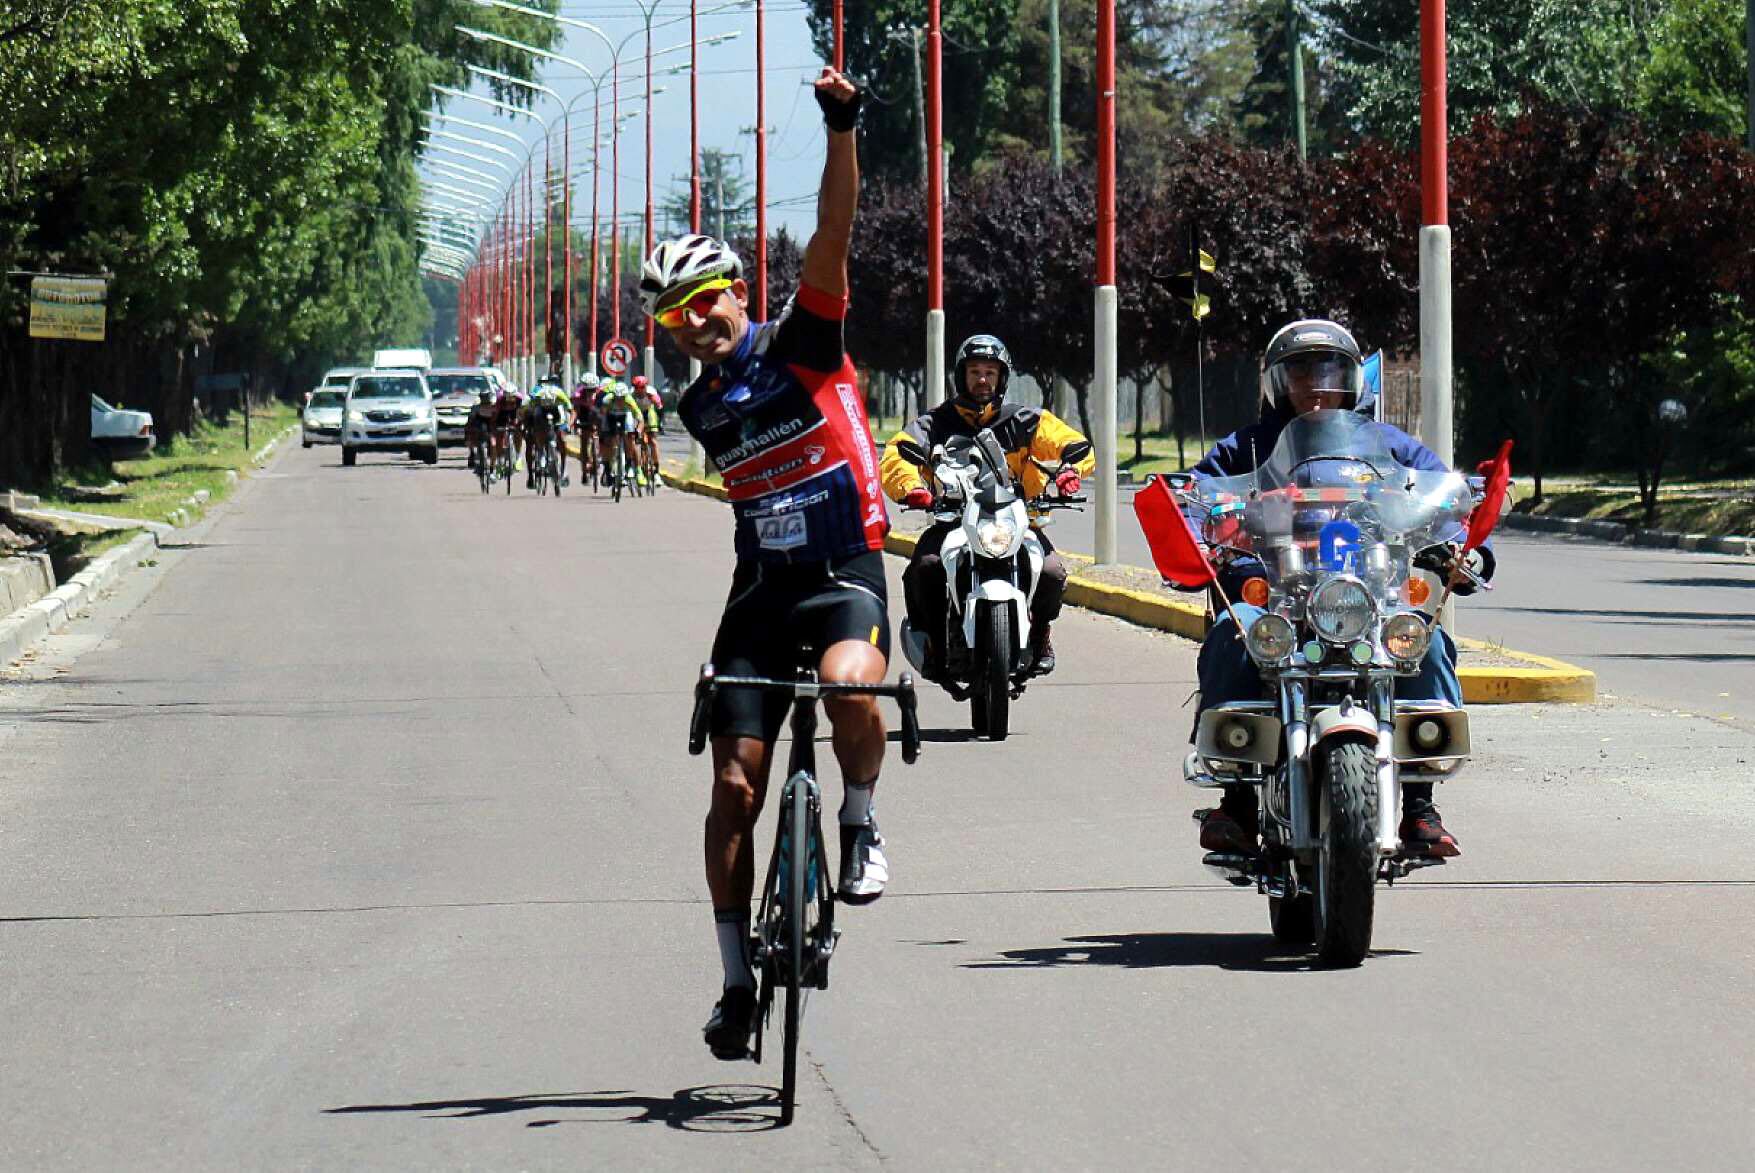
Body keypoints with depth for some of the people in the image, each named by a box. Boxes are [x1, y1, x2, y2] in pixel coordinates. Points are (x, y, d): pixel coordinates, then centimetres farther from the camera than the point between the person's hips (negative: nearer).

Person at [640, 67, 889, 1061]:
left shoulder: (801, 343, -4)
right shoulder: (701, 408, 10)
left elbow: (835, 232, -17)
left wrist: (842, 131, -28)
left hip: (847, 576, -5)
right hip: (760, 593, 5)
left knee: (850, 684, -37)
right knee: (736, 786, -2)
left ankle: (862, 825, -8)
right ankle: (738, 979, 8)